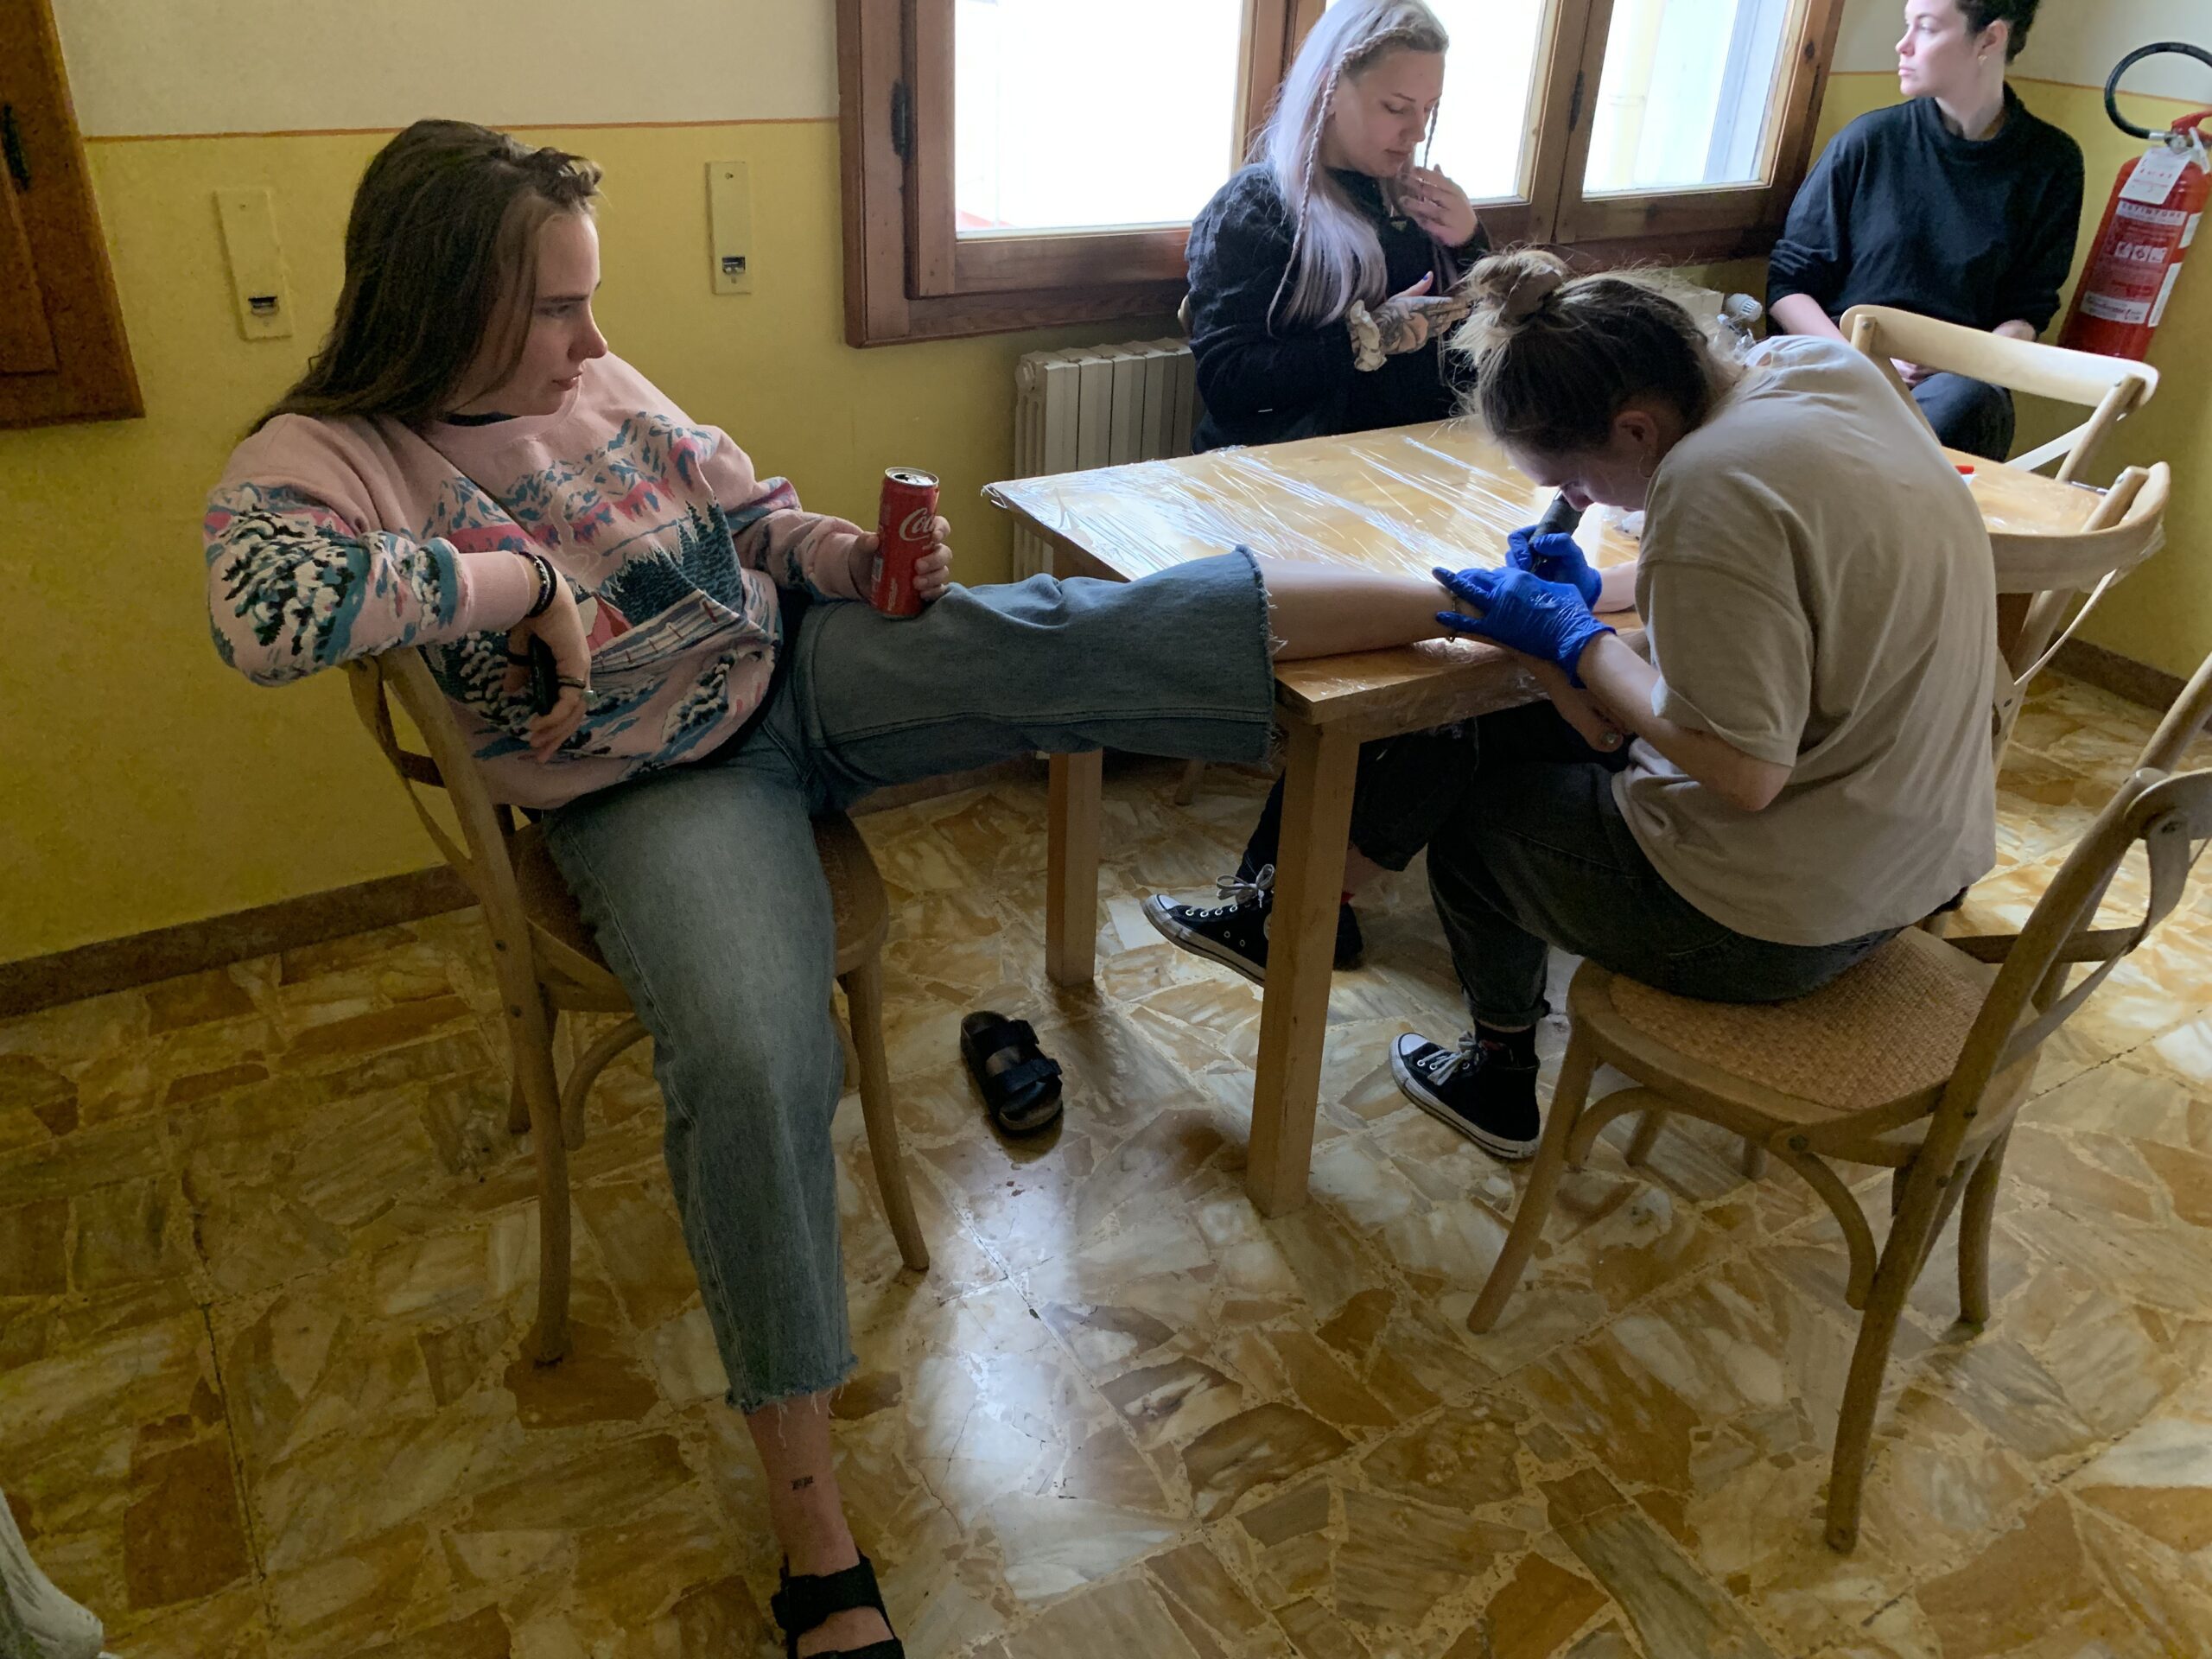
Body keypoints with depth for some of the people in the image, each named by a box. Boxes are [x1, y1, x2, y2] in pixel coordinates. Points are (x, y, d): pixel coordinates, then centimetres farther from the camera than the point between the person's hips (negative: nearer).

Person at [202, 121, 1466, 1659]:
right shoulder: (325, 457, -11)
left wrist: (860, 559, -8)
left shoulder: (601, 384, 4)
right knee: (752, 1065, -31)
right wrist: (522, 579, -25)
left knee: (1067, 633, -17)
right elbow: (264, 608, -33)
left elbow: (753, 516, 12)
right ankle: (814, 1528, -17)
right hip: (655, 793, -5)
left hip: (799, 669, 5)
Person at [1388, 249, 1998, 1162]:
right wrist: (1599, 587, 4)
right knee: (1522, 730, 21)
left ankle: (1498, 1082, 33)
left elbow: (1745, 772, -28)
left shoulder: (1712, 484, -30)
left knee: (1474, 814, 11)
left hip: (1783, 923, -9)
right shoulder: (1819, 363, -2)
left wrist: (1570, 637, -17)